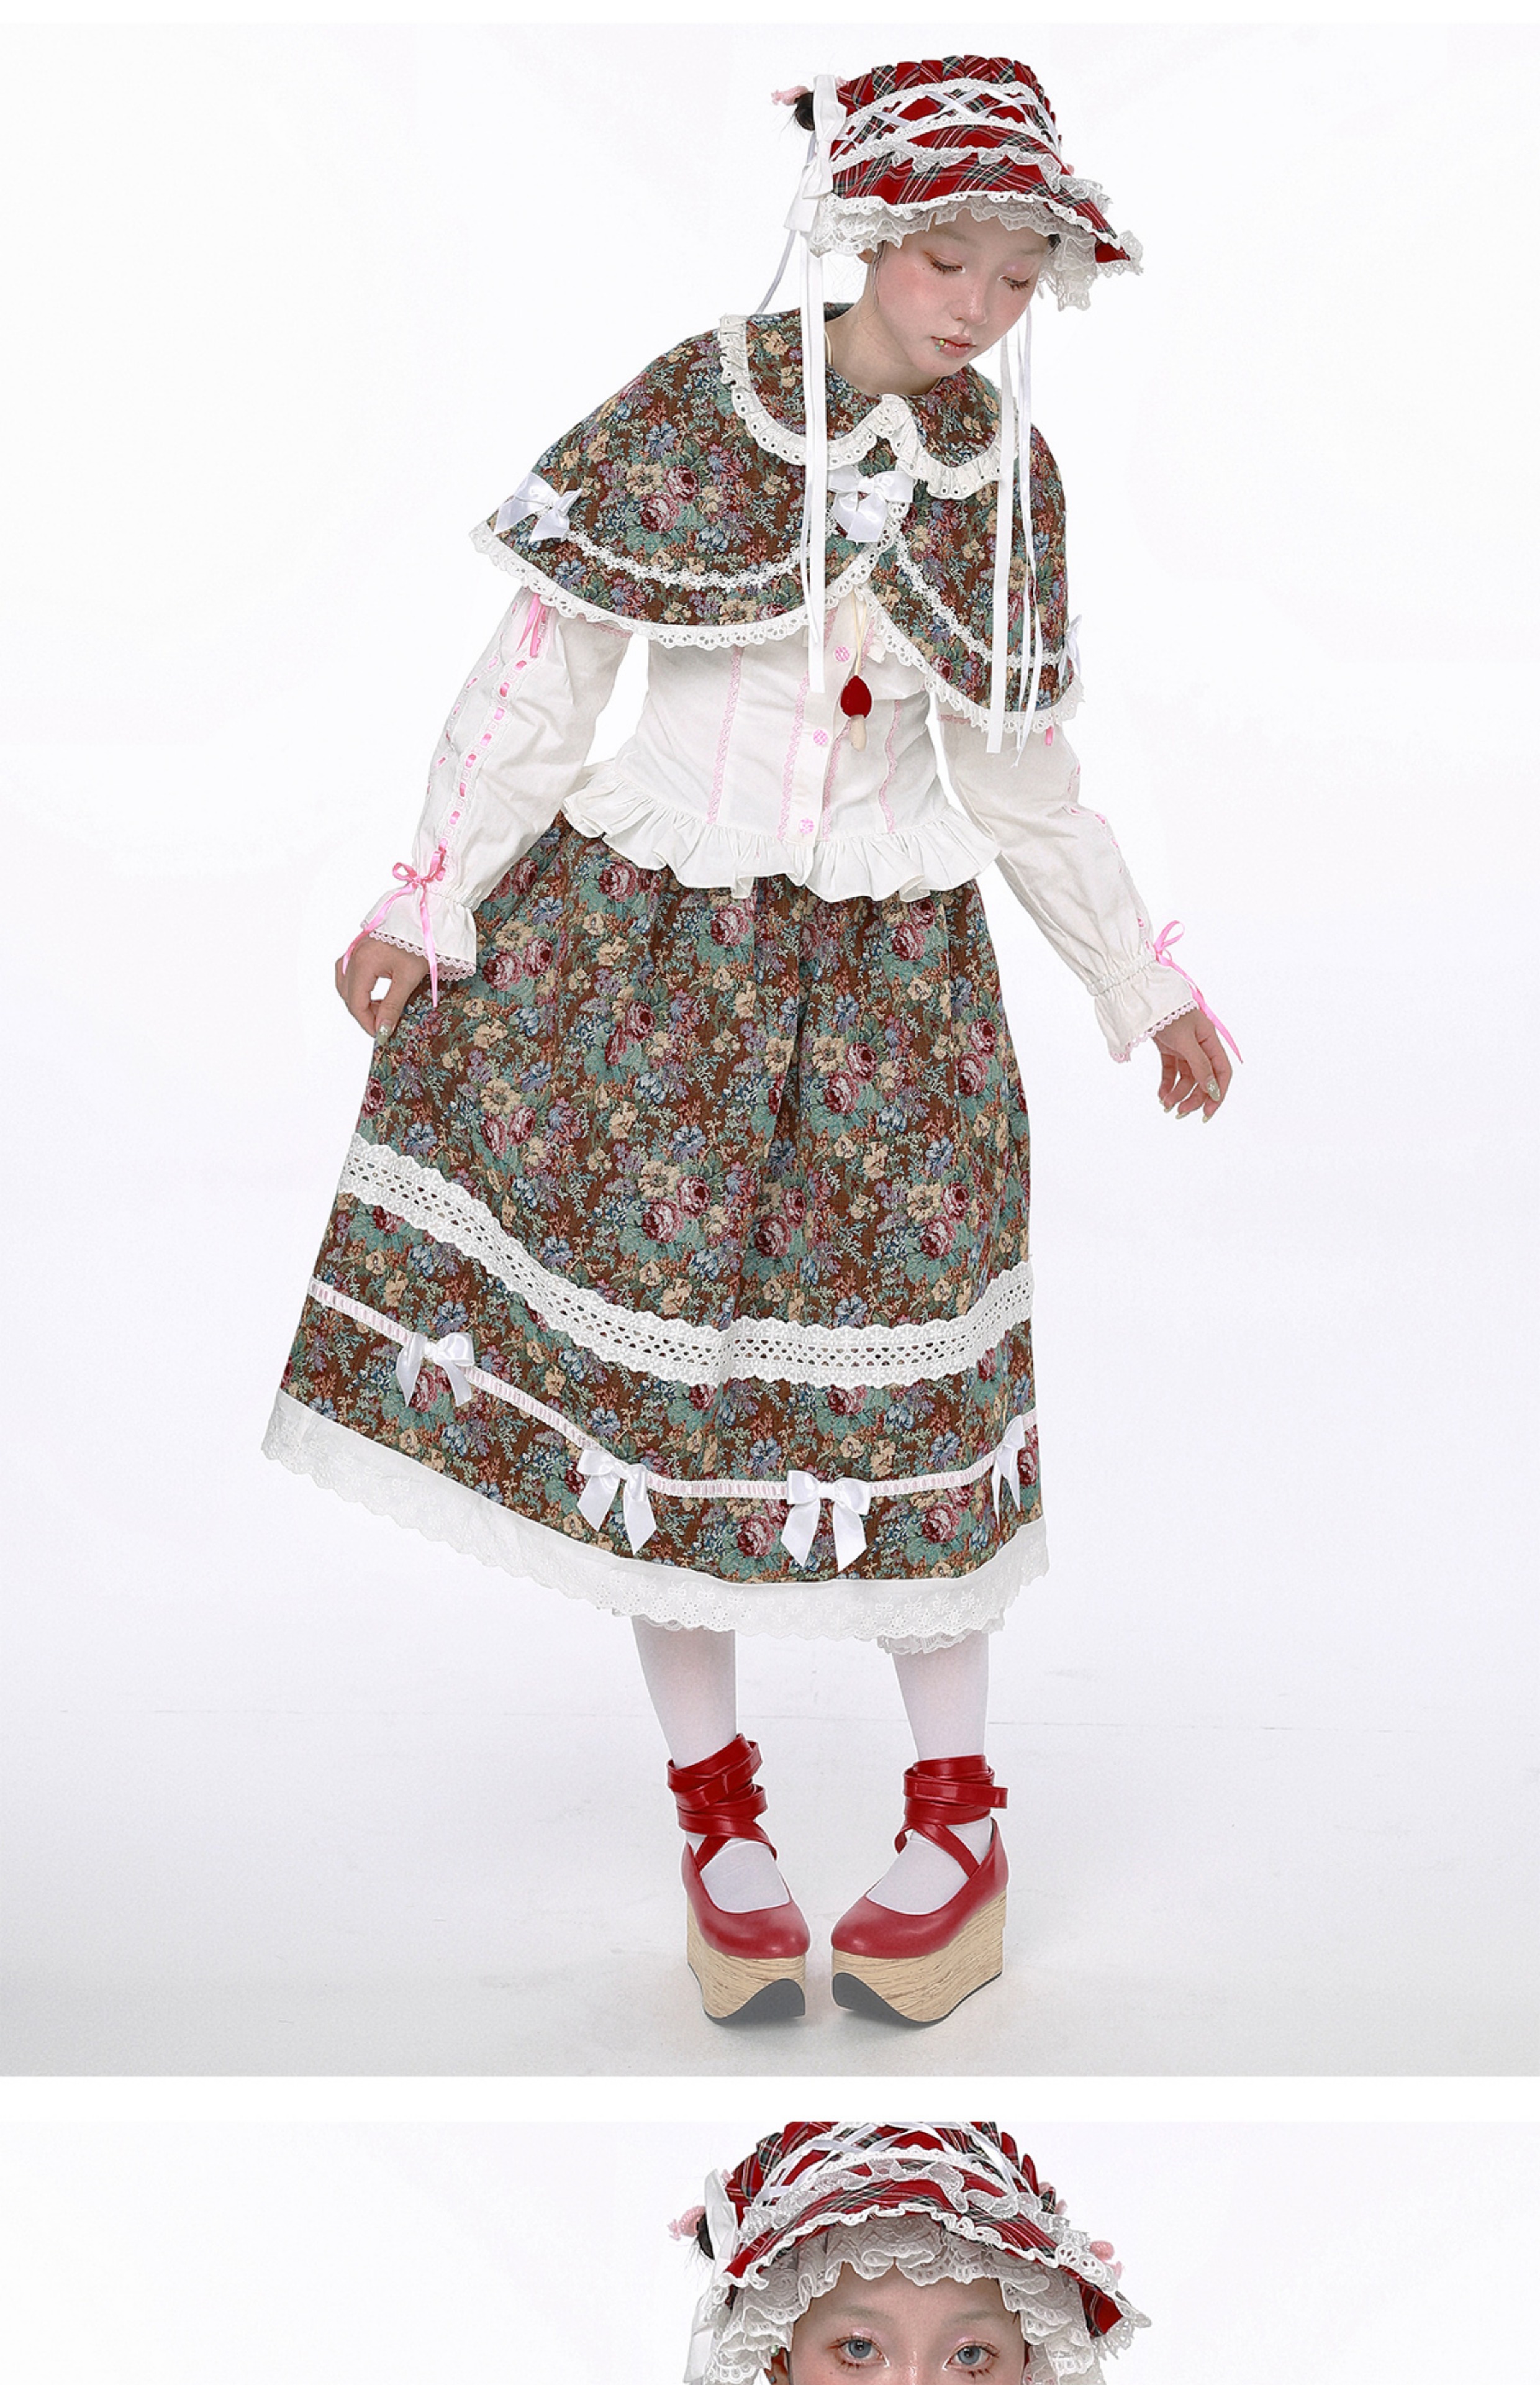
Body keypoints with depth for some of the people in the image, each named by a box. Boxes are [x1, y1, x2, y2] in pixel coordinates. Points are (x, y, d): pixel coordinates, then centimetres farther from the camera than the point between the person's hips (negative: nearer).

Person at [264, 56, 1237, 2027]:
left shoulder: (1006, 475, 4)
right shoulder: (695, 402, -5)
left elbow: (1028, 779, 12)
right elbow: (541, 675, -2)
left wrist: (1148, 985, 15)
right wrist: (427, 899, -4)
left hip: (887, 962, 1)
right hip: (646, 935, -1)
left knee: (897, 1350, -1)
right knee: (650, 1327, 0)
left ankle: (957, 1816, 13)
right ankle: (714, 1817, 13)